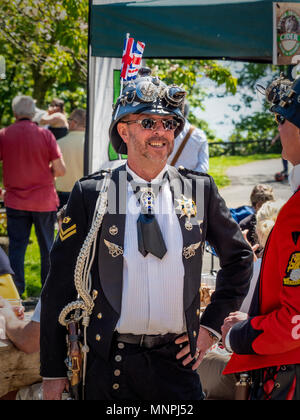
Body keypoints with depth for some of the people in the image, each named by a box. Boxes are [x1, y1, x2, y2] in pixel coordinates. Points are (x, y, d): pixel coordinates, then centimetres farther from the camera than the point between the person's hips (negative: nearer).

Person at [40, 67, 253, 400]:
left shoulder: (200, 189, 2)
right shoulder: (90, 194, -4)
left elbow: (238, 257, 15)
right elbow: (60, 283, -1)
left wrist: (212, 324, 8)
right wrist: (53, 372, -1)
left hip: (177, 360, 2)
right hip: (108, 363, -1)